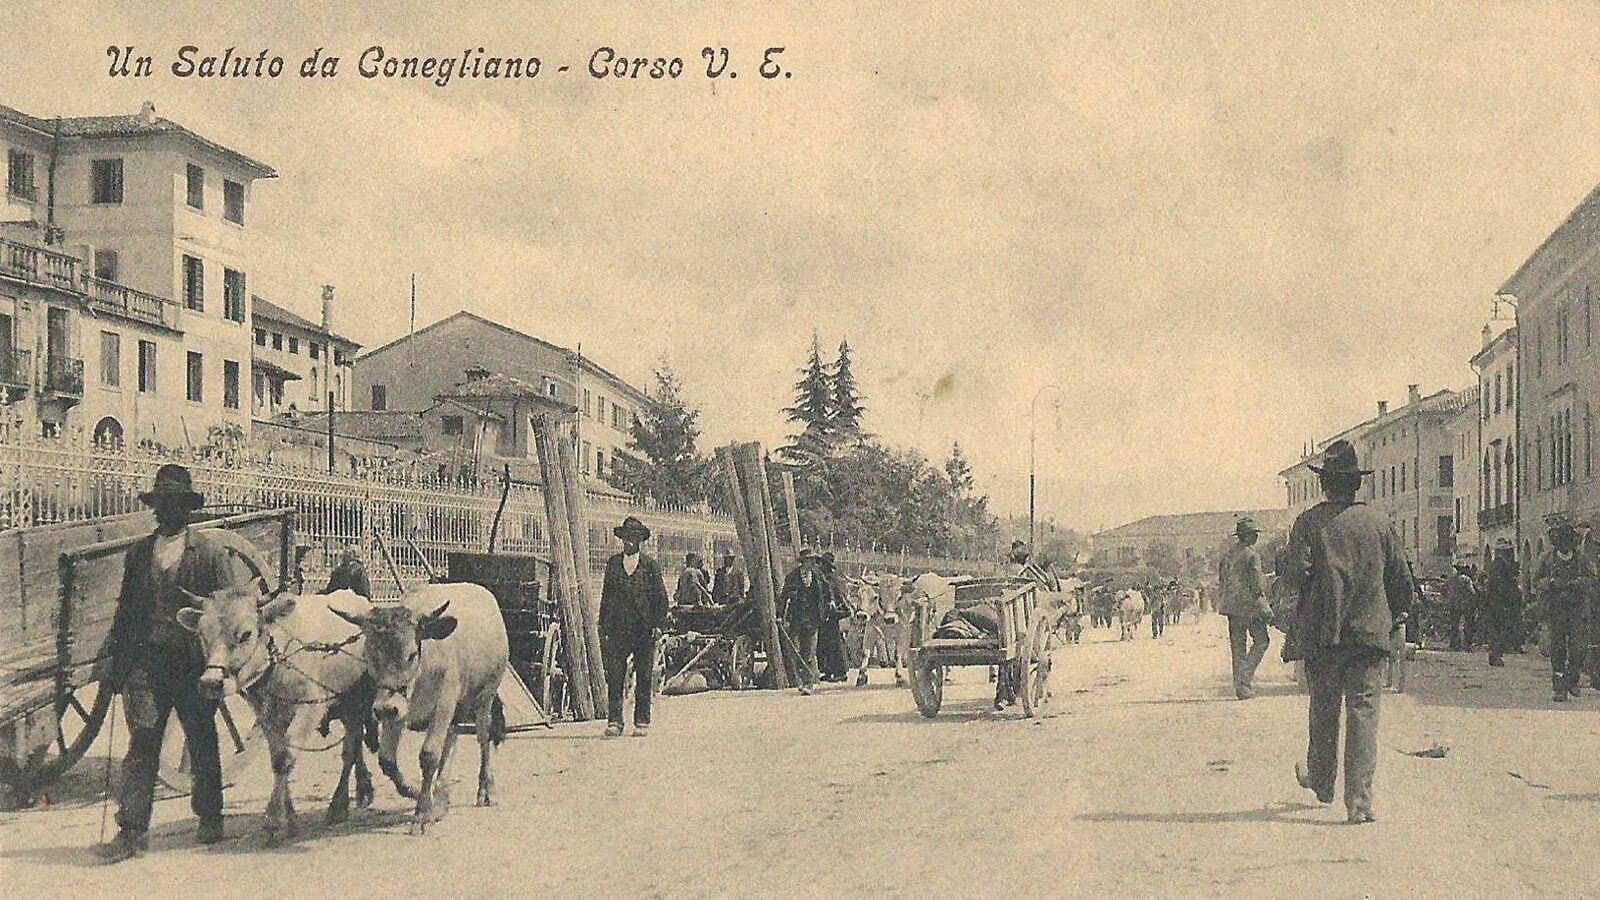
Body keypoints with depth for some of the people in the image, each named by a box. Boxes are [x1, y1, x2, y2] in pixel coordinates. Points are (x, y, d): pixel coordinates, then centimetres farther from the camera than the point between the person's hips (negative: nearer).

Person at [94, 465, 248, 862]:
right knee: (141, 745, -5)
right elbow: (125, 609, 17)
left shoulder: (211, 551, 2)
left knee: (202, 743, 8)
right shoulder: (137, 553, 13)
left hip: (195, 662, -2)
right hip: (146, 661, 2)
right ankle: (132, 831, -6)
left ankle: (210, 819, 24)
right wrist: (114, 659, 10)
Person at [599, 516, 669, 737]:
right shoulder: (613, 562, 11)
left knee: (643, 676, 2)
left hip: (644, 628, -1)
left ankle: (642, 722, 8)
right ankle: (614, 721, -3)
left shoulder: (650, 564, 4)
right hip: (618, 628, 1)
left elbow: (660, 596, 4)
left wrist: (658, 623, -6)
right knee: (614, 675, -6)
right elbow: (606, 594, 13)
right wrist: (603, 626, 7)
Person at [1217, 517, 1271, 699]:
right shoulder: (1251, 555, -12)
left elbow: (1220, 580, 14)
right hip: (1248, 605, -7)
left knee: (1237, 644, 9)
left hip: (1231, 605, 7)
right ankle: (1245, 676, -6)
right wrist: (1264, 608, -9)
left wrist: (1222, 603, 21)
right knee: (1262, 640, 5)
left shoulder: (1227, 553, 10)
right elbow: (1256, 584, -13)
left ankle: (1240, 686, 10)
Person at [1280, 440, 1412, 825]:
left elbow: (1295, 573, -13)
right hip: (1371, 631, 1)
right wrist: (1396, 617, 21)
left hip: (1322, 633, -1)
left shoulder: (1309, 522, -4)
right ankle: (1359, 800, -9)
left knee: (1323, 709, 16)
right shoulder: (1379, 523, 4)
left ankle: (1321, 781, 33)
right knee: (1363, 712, -2)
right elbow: (1403, 580, 7)